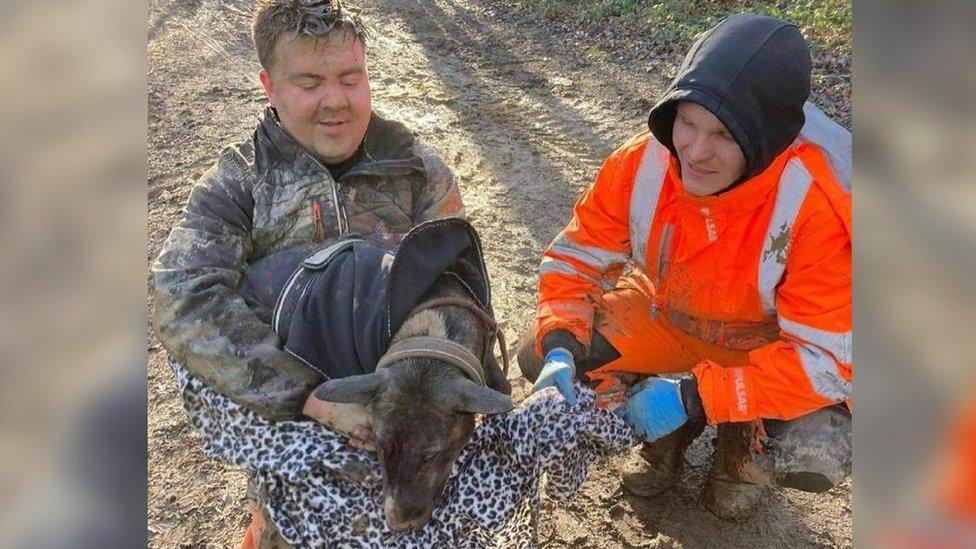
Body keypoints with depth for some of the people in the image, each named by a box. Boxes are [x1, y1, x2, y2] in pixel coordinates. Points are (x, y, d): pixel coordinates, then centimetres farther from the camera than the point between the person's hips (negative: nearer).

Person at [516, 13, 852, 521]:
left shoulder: (820, 204, -33)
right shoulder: (645, 162, -24)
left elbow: (825, 356, -29)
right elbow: (576, 257, -12)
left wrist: (694, 395, -36)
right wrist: (559, 349, -30)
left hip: (779, 346, -3)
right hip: (668, 317, 3)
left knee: (814, 456, -31)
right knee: (537, 356, -13)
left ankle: (741, 445, 9)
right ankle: (668, 433, 13)